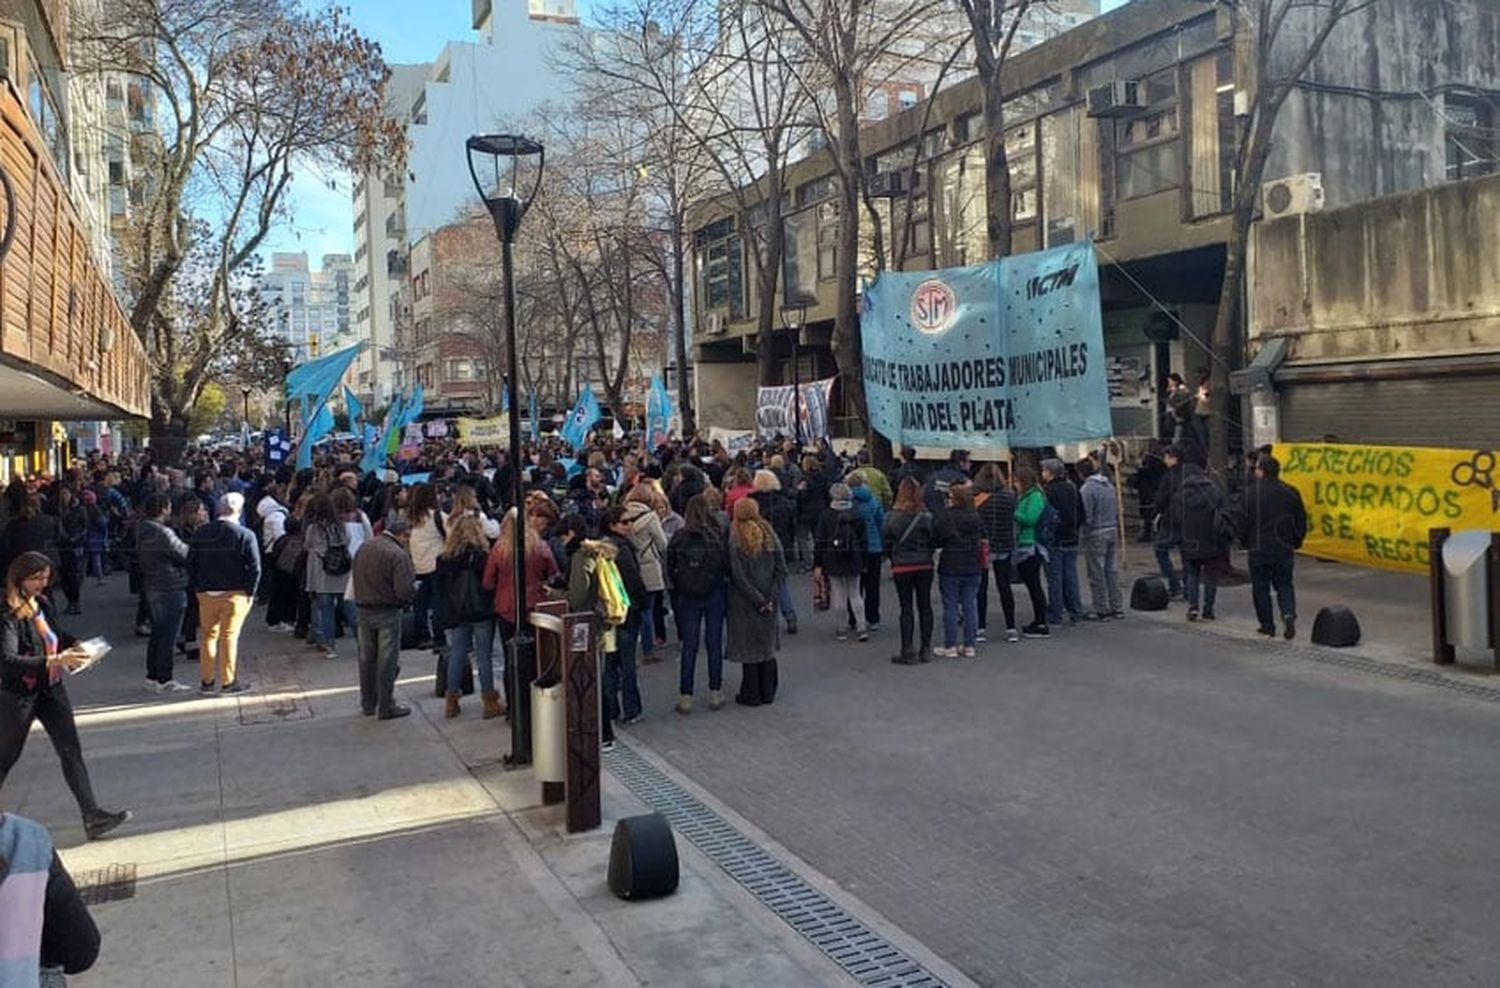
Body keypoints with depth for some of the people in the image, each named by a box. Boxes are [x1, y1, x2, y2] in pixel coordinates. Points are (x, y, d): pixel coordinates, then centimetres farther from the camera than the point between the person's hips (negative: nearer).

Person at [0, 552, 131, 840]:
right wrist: (56, 660, -36)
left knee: (71, 749, 0)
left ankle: (93, 816, -1)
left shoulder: (42, 604, 1)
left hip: (51, 688, 6)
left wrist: (76, 645, -1)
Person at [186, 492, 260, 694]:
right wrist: (250, 592, -3)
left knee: (208, 635, 14)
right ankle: (228, 682, 7)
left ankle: (206, 681, 19)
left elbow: (191, 564, 9)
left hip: (206, 593, 4)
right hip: (234, 594, -4)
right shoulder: (244, 535, -11)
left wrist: (199, 587, 15)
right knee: (229, 636, 2)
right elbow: (255, 568, -13)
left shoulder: (200, 533, 4)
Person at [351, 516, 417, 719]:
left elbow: (354, 578, 12)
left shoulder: (364, 547, 3)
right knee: (388, 660, 4)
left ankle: (368, 704, 28)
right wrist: (415, 589, -3)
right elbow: (405, 590, -23)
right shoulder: (398, 554, -19)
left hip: (363, 610, 7)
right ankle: (386, 707, 10)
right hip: (388, 612, -7)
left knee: (366, 658, 17)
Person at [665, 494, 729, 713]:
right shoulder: (717, 536, -11)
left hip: (687, 596, 1)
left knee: (689, 646, 6)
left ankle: (685, 697, 8)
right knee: (714, 643, 10)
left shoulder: (678, 539, -8)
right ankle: (715, 694, 15)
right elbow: (727, 567, -7)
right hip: (715, 594, -1)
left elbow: (670, 570, -2)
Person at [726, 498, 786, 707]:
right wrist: (771, 598, -5)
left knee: (749, 647, 5)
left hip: (745, 603, -4)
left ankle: (751, 695, 11)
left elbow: (738, 576, -15)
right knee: (767, 646, 14)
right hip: (768, 602, 4)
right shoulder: (769, 535, 1)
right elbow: (781, 570, -2)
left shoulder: (735, 540, -12)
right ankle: (768, 693, 21)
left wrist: (757, 600, -10)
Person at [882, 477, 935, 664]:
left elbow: (886, 543, -5)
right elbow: (935, 540, -4)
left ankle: (908, 652, 5)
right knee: (925, 606, 12)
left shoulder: (892, 517, -10)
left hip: (902, 566, -2)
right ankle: (926, 649, 18)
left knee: (906, 609, 4)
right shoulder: (927, 515, -7)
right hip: (925, 566, 2)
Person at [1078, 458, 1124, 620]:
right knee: (1112, 571, 12)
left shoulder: (1086, 489, -14)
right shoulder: (1109, 485, 10)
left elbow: (1086, 517, -16)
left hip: (1096, 535, -7)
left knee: (1097, 574, 1)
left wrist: (1084, 535, -4)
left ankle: (1101, 610, 5)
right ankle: (1116, 608, 16)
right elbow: (1117, 511, 12)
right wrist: (1115, 527, 17)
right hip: (1112, 532, 7)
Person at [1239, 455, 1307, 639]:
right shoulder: (1291, 492, 2)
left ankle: (1267, 625, 10)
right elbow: (1301, 521, 8)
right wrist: (1296, 541, 20)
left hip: (1259, 548, -3)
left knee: (1260, 588, 7)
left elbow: (1243, 520, -8)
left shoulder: (1250, 493, -10)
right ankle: (1289, 614, -10)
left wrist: (1244, 541, 8)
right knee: (1284, 585, 14)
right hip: (1284, 548, 3)